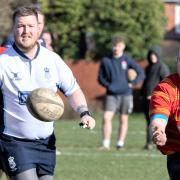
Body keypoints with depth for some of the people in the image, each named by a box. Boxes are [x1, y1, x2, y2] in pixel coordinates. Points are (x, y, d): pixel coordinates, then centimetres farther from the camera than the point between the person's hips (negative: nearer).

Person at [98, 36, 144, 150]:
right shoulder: (106, 61, 3)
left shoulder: (127, 60, 0)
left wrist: (132, 84, -8)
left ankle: (120, 143, 14)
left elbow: (141, 74, 3)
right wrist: (107, 85, -6)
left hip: (125, 94, 0)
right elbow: (101, 77, 12)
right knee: (106, 118, -13)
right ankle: (106, 144, -11)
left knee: (124, 119, 6)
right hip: (111, 95, 0)